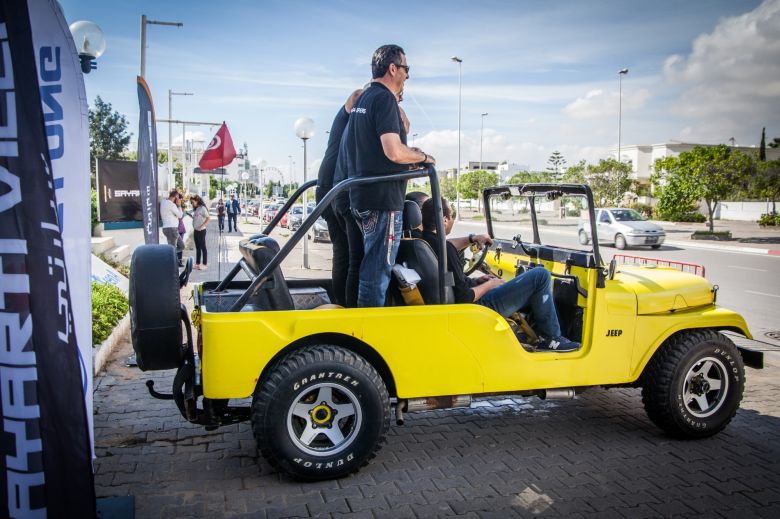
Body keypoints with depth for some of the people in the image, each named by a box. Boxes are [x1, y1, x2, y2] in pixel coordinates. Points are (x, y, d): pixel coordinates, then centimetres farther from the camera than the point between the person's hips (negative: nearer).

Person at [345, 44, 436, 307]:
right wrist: (423, 156, -5)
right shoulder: (384, 98, -12)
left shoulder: (361, 100, 18)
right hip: (383, 198, -10)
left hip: (361, 197, 10)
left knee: (370, 265, 19)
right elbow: (394, 152, -23)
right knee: (378, 269, -4)